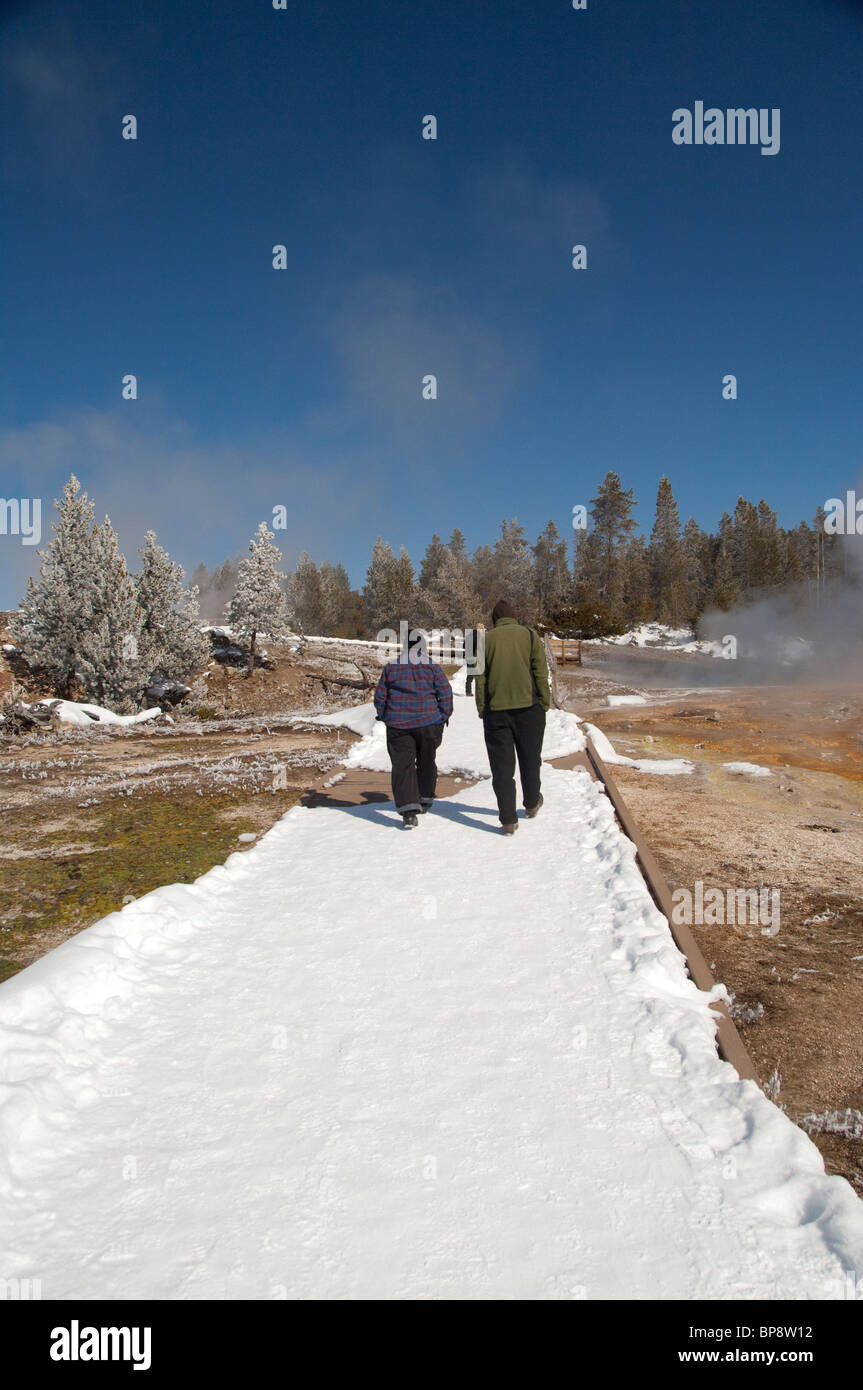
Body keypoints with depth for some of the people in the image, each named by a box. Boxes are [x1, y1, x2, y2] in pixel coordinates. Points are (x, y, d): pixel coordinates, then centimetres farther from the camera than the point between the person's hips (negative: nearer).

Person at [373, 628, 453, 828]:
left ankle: (408, 810, -13)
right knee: (426, 761, 18)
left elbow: (380, 695, 5)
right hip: (428, 722, 0)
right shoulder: (432, 666, -4)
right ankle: (425, 800, 31)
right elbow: (445, 692, -5)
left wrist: (383, 715, 20)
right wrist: (444, 715, 9)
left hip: (398, 724, 0)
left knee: (402, 764, -1)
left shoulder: (391, 666, 1)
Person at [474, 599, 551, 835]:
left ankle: (508, 821, 1)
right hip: (528, 707, 0)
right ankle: (531, 804, 36)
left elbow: (480, 679, 2)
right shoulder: (529, 635, 3)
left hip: (496, 711, 0)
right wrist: (545, 705, 3)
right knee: (529, 759, 18)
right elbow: (541, 673, -2)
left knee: (502, 766, 3)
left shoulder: (486, 640, 5)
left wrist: (482, 711, 6)